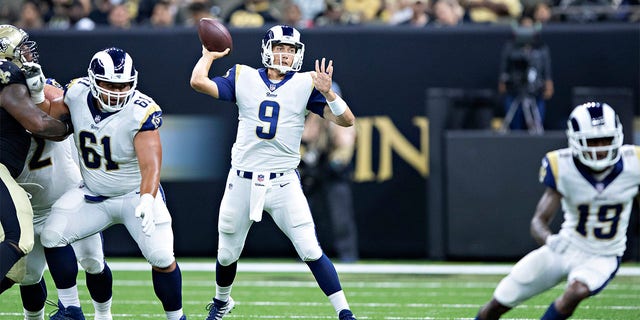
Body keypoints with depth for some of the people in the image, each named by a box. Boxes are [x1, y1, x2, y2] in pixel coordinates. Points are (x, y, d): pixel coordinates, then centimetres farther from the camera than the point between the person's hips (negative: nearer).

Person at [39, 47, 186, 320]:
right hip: (92, 194, 4)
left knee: (161, 257, -16)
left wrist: (147, 201, -53)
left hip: (135, 195, -4)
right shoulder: (77, 94, -13)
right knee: (52, 236, -12)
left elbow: (151, 165, -36)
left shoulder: (141, 112, -27)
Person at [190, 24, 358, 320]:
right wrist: (209, 55, 7)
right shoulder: (243, 78, 4)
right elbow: (198, 82, -8)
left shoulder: (305, 84, 1)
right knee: (227, 254, 13)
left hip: (284, 183, -1)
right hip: (242, 181, 1)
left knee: (311, 251, -11)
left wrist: (327, 92, -22)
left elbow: (346, 120, -6)